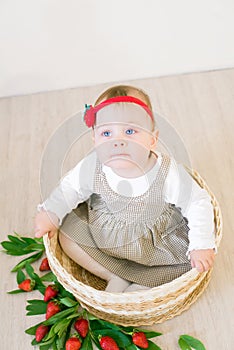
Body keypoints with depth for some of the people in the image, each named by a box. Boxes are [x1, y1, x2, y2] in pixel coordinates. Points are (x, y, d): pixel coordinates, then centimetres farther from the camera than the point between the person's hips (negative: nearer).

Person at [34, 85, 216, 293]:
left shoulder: (168, 173, -29)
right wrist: (51, 213, -13)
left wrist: (202, 245, -21)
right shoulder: (93, 166, -23)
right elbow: (71, 187, -3)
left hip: (158, 242, -2)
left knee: (190, 265, -15)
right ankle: (117, 278, -2)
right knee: (68, 233, -6)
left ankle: (136, 288, -4)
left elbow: (198, 203, -17)